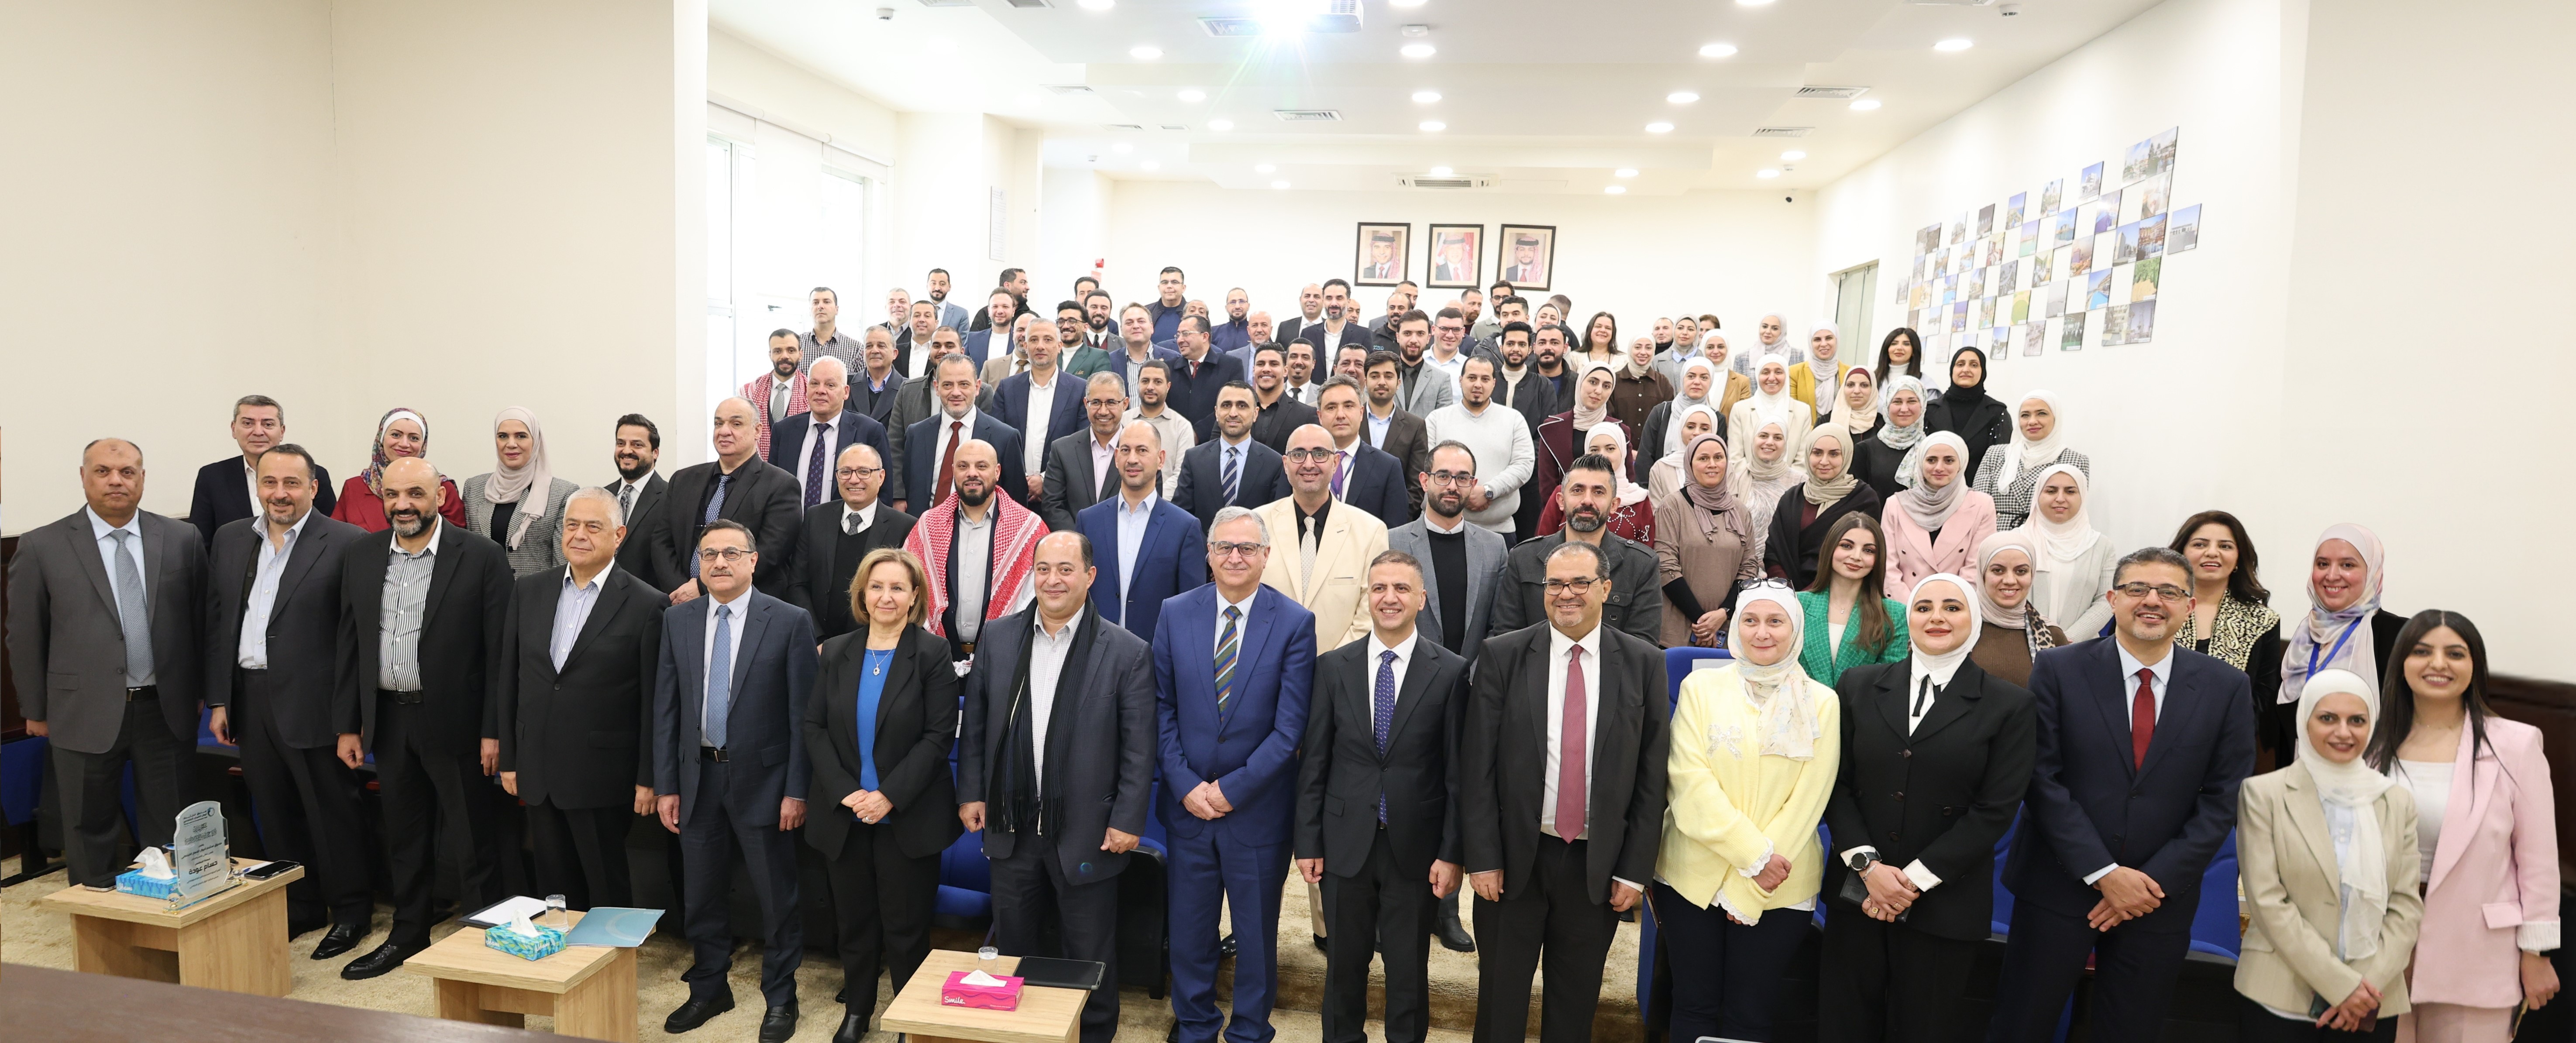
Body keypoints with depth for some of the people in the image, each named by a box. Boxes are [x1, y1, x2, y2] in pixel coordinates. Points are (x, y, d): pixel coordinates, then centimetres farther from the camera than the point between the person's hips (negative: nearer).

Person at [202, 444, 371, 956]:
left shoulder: (346, 543, -10)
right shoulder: (230, 539, 9)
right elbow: (217, 624, 11)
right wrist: (219, 699, 7)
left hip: (312, 703, -6)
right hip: (250, 699, 6)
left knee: (332, 812, 5)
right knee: (275, 815, 16)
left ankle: (351, 911, 19)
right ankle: (300, 905, 30)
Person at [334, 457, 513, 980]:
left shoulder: (483, 557, -10)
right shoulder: (359, 557, 6)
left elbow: (499, 650, -10)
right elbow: (350, 643, 10)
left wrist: (494, 731, -12)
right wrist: (348, 724, 7)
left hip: (455, 721, -5)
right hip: (388, 719, 5)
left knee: (471, 842, 3)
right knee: (403, 837, 18)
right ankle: (409, 934, 33)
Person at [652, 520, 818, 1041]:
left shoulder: (790, 622, -8)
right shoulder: (678, 620, 4)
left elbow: (802, 713, -9)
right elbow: (665, 708, 6)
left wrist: (797, 790, -11)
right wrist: (665, 784, 3)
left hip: (762, 779, -4)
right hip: (698, 777, 4)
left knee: (777, 897, 6)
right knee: (701, 895, 16)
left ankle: (780, 998, 23)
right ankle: (709, 989, 35)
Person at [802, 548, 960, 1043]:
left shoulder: (932, 654, -8)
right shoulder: (835, 653, 4)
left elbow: (939, 735, -12)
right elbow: (814, 728, 2)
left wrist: (889, 795, -18)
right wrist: (844, 792, -11)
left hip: (909, 817, -3)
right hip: (843, 815, 4)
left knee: (906, 927, 5)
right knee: (853, 922, 15)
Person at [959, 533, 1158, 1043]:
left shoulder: (1127, 652, -11)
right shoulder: (999, 637, 0)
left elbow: (1139, 746, -9)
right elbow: (976, 722, 8)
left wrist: (1127, 820, -11)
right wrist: (971, 792, 5)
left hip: (1087, 833, -3)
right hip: (1011, 826, 4)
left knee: (1090, 958, 11)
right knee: (1013, 948, 19)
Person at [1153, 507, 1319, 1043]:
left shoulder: (1295, 623, -9)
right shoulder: (1175, 615, -1)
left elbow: (1290, 726, -11)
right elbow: (1162, 709, 1)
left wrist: (1231, 789, -13)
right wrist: (1186, 785, -8)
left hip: (1258, 810, -2)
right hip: (1188, 803, 2)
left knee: (1257, 933, 14)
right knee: (1189, 929, 14)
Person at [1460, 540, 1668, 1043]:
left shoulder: (1643, 662, -2)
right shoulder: (1503, 655, -5)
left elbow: (1652, 773, -1)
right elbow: (1476, 765, -5)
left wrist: (1635, 869, -2)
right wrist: (1481, 856, -8)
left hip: (1599, 865, 1)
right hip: (1515, 856, -1)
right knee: (1501, 999, 12)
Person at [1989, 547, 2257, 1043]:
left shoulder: (2227, 689, 2)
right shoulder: (2059, 671, -5)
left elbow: (2223, 800, -1)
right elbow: (2043, 781, -8)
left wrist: (2156, 881, -9)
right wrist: (2104, 874, -13)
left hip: (2159, 900, 2)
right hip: (2059, 889, -2)